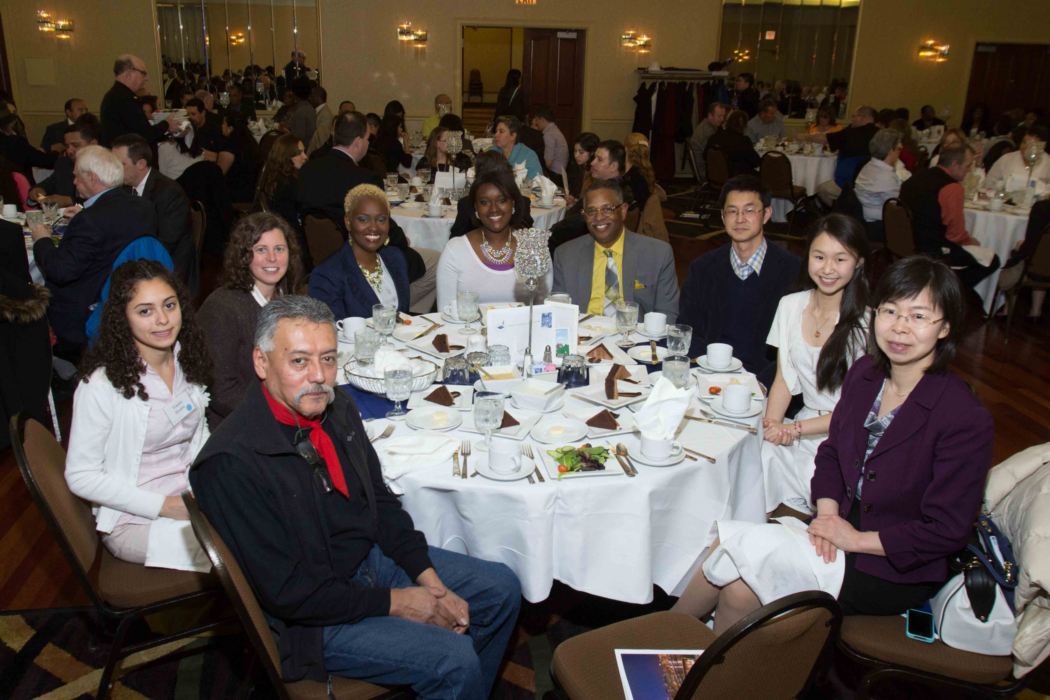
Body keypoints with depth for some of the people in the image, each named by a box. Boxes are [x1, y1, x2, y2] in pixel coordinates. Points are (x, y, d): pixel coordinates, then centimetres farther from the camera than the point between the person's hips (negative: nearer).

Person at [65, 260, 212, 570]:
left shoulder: (187, 360, 3)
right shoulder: (102, 385, -17)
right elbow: (81, 477, -13)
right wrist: (165, 506, -16)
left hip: (192, 498, 6)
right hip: (134, 520, -6)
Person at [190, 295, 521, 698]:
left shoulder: (338, 409, -3)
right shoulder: (230, 465, -27)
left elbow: (380, 501, 7)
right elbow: (287, 592, -23)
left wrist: (431, 582, -3)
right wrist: (394, 602, -17)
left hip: (371, 557, 8)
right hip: (310, 616, -8)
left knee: (502, 589, 8)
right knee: (454, 660, -21)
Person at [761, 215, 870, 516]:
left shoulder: (867, 323, -14)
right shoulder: (791, 306, 3)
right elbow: (784, 379, 8)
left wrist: (793, 429, -16)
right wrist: (772, 423, -10)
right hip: (804, 428, 5)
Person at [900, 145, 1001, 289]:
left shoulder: (916, 178, 9)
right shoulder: (953, 188, -17)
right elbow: (956, 233, -14)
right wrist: (971, 241, 8)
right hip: (934, 252, -9)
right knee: (991, 261, 4)